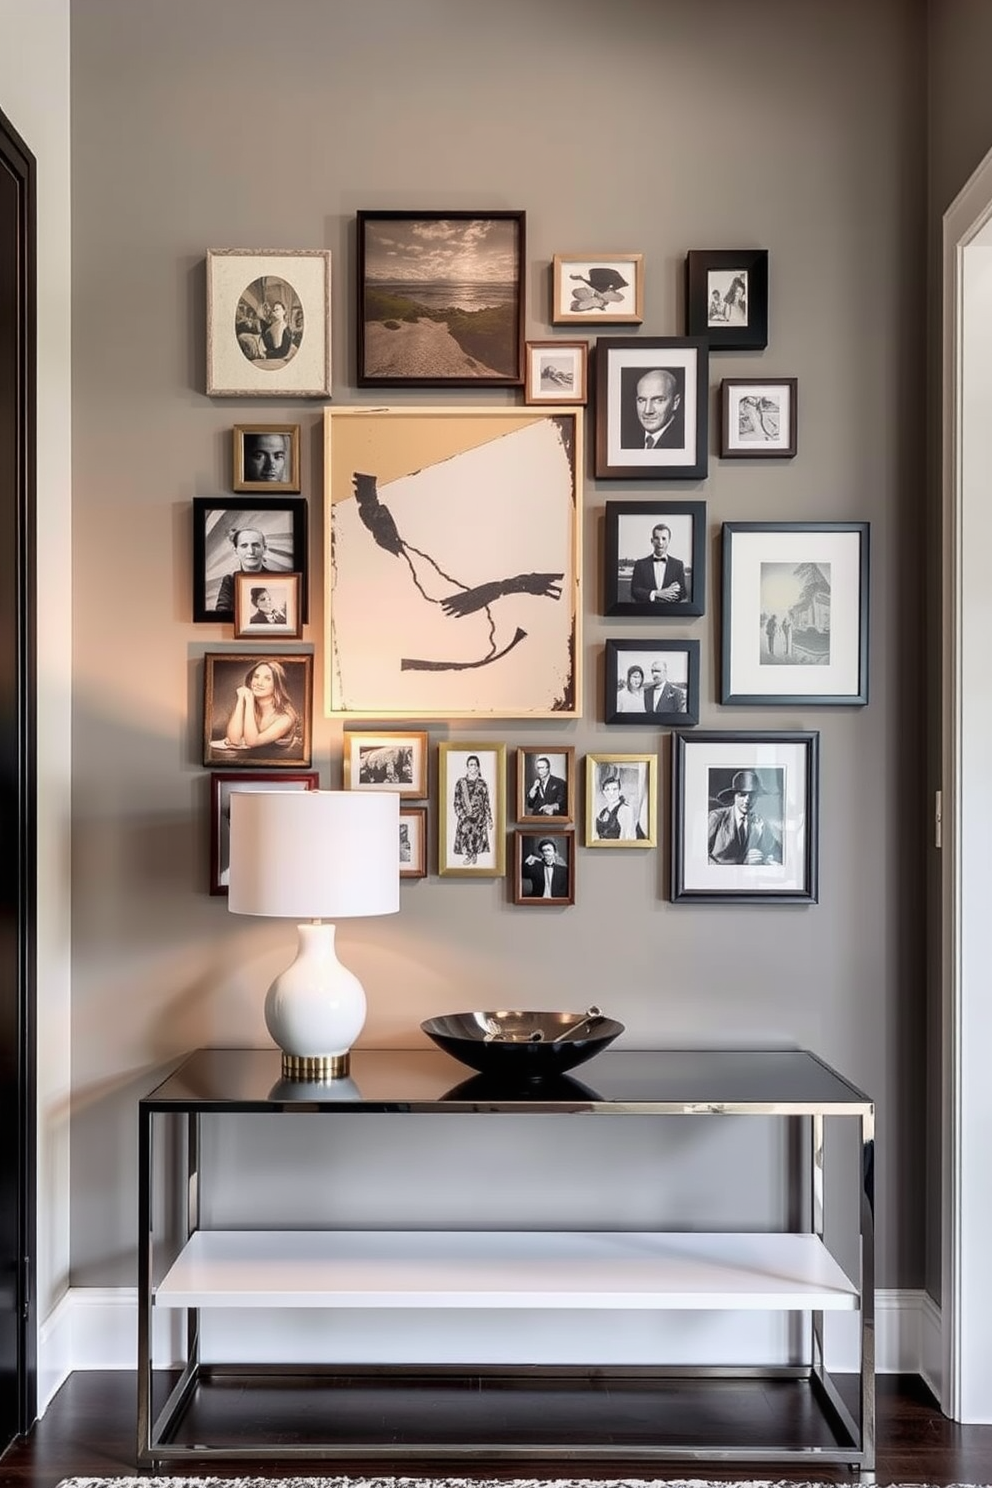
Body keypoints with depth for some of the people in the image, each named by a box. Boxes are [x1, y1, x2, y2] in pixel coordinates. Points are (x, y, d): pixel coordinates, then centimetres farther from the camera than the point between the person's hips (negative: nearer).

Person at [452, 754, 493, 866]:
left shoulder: (482, 784, 4)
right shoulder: (460, 782, 3)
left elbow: (486, 803, 5)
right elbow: (457, 803, 3)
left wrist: (489, 820, 3)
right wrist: (463, 816, -6)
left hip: (479, 819, 0)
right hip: (464, 818, 0)